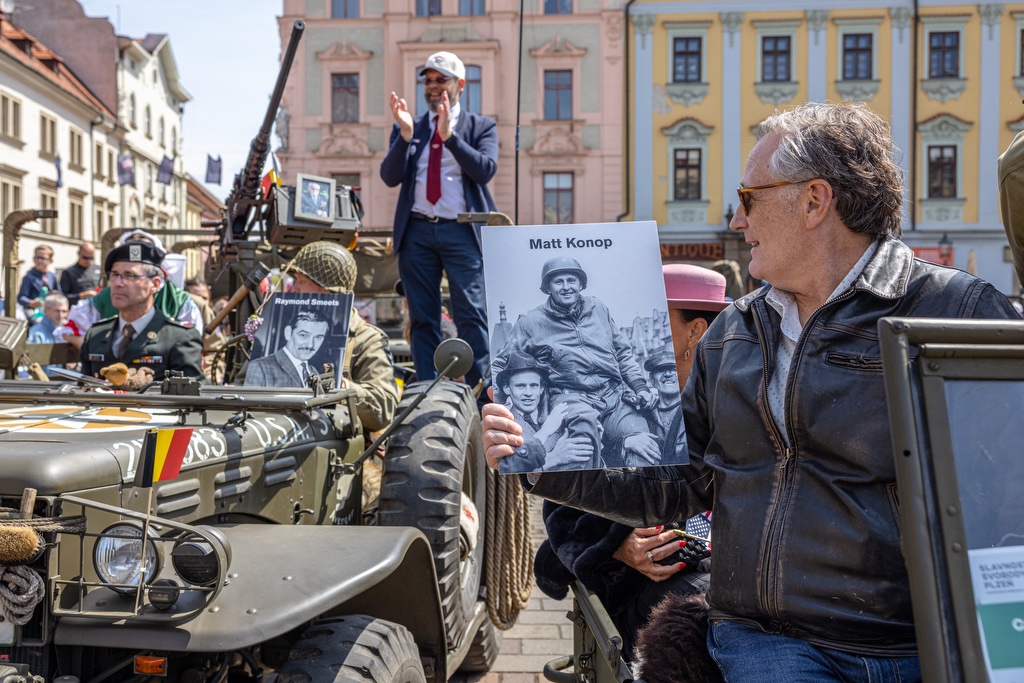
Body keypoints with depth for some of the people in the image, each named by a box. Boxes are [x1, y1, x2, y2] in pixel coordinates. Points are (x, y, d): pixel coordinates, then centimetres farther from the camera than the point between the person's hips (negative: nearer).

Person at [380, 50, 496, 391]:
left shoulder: (481, 127, 10)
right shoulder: (408, 127, 15)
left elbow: (485, 170, -8)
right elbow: (390, 177, 3)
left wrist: (449, 135, -17)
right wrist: (406, 134, -11)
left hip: (461, 231, -3)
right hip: (417, 231, 3)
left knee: (471, 314, -10)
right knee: (422, 318, 4)